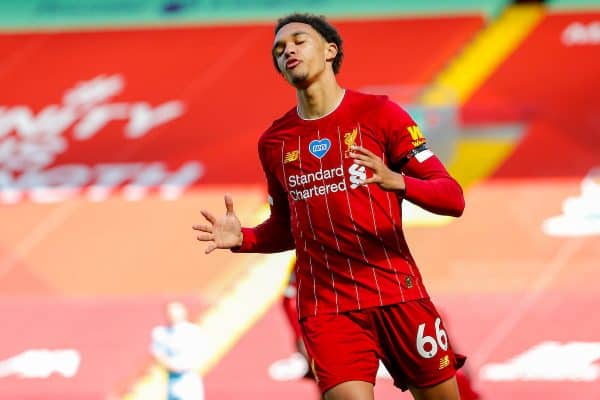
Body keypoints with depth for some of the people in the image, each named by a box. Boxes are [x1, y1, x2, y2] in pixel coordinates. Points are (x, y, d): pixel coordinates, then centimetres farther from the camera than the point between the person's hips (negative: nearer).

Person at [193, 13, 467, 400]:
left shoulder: (378, 113, 0)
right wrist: (242, 238, 2)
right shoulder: (274, 142, 10)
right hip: (326, 306, 1)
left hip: (398, 293, -1)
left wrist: (396, 181, -23)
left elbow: (453, 198, -4)